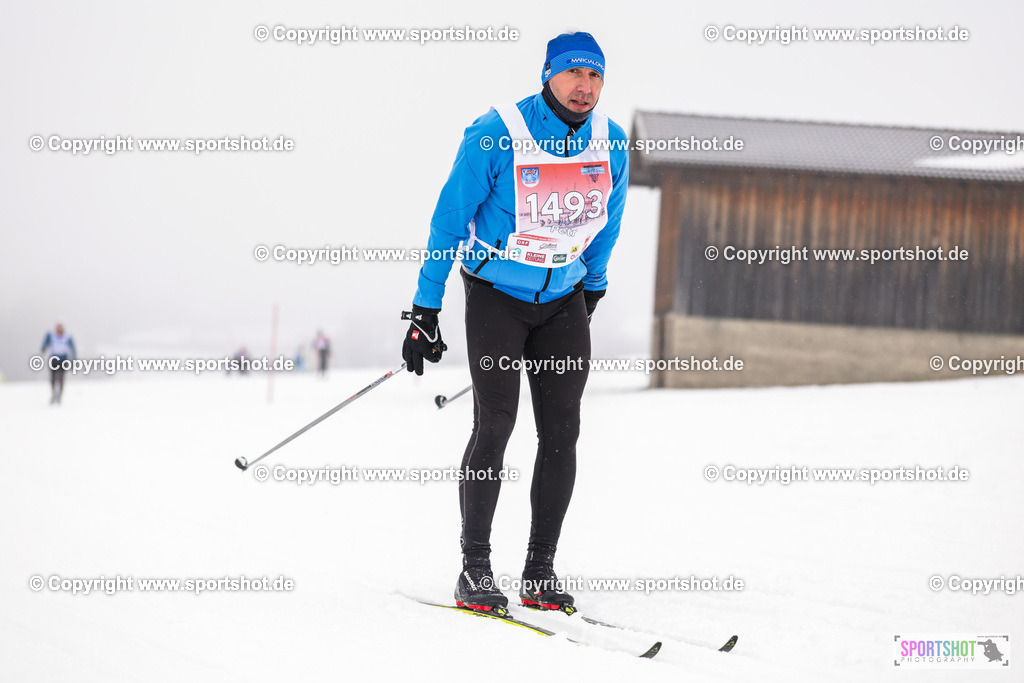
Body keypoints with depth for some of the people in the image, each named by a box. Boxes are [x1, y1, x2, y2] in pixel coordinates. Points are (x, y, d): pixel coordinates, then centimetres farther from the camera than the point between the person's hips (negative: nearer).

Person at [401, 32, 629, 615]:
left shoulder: (610, 143, -4)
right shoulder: (496, 137, -17)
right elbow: (450, 221, -11)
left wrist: (594, 285, 23)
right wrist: (426, 310, -11)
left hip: (564, 300, 4)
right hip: (496, 296, -4)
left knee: (562, 432, -2)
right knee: (494, 426, -11)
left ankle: (541, 570, 6)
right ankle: (475, 569, -2)